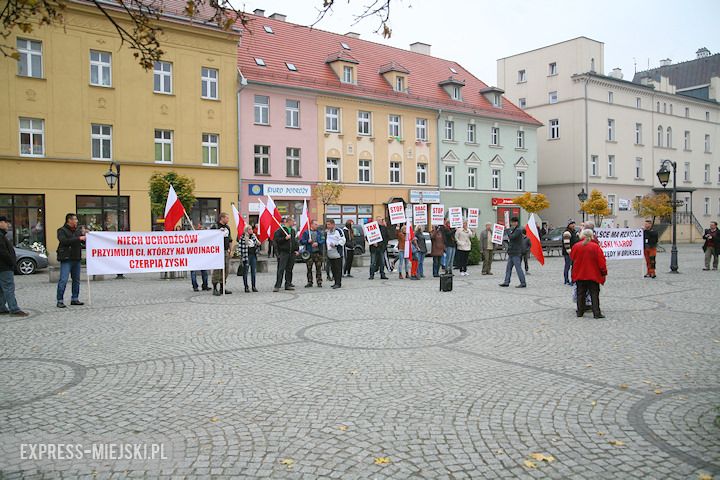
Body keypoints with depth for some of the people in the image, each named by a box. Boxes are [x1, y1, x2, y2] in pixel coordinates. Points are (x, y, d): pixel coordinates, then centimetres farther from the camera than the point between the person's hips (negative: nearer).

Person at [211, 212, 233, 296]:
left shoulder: (227, 227, 15)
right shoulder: (215, 227, -6)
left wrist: (229, 249, 11)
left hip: (226, 251, 7)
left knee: (226, 270, 8)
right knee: (217, 270, -6)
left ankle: (222, 288, 17)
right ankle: (215, 289, -1)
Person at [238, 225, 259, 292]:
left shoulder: (254, 236, 10)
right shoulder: (243, 237, -8)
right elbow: (240, 246, -8)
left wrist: (258, 244, 1)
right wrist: (242, 255, -11)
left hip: (253, 255, 5)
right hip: (246, 256, -5)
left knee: (253, 271, 6)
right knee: (245, 272, 2)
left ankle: (253, 286, 12)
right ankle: (246, 287, 8)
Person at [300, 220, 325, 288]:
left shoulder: (319, 233, 9)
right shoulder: (306, 232, 5)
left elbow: (323, 240, -1)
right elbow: (301, 241, 2)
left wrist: (317, 243, -17)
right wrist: (307, 241, -14)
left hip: (318, 252, 1)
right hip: (309, 253, -1)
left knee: (318, 268, 0)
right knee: (309, 268, 3)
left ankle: (319, 282, 6)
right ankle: (309, 282, 12)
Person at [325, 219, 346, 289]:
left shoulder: (338, 231, -8)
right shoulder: (327, 232, 16)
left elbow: (343, 240, -13)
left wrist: (336, 245, -20)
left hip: (337, 253, -8)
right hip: (330, 254, 8)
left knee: (338, 269, -7)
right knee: (333, 269, 10)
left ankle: (338, 283, -5)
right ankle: (336, 282, 17)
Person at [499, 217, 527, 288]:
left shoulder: (518, 230, -12)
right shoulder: (514, 230, 19)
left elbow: (511, 237, -23)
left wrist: (508, 231, -10)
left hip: (516, 253, -10)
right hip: (511, 253, 10)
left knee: (518, 268, -7)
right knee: (508, 267, 9)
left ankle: (523, 283, -2)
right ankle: (506, 282, 12)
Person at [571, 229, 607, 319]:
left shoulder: (576, 246, -4)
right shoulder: (595, 247, -11)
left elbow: (572, 257, 12)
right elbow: (601, 261, -9)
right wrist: (604, 273, 0)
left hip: (579, 274, 3)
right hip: (593, 275, -3)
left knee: (580, 293, 12)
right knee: (594, 294, 2)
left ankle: (580, 312, 15)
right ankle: (596, 313, -1)